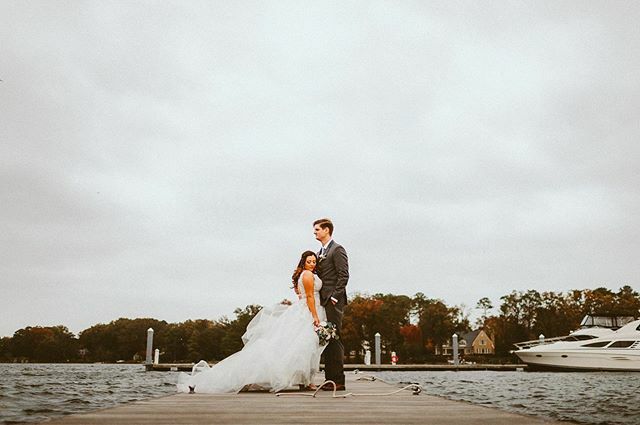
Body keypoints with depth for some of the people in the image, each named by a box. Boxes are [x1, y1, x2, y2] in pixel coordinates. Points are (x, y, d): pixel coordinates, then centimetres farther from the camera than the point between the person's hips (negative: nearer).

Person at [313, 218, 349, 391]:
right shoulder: (320, 253, 21)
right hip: (323, 301, 9)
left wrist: (334, 296, -17)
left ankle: (338, 381, -7)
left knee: (334, 339, -10)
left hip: (334, 301, -9)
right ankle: (329, 380, 11)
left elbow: (343, 275, -13)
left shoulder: (337, 250, -6)